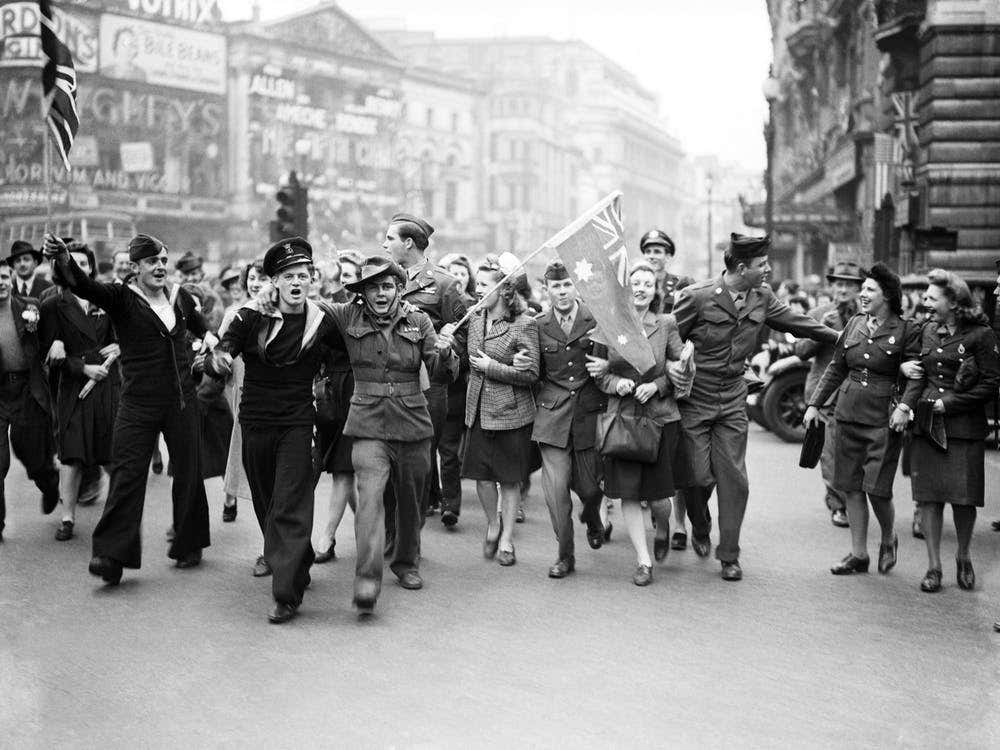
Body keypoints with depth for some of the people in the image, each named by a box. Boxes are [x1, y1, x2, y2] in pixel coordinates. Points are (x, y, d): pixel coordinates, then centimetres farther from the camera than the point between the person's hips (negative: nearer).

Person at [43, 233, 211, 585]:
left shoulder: (180, 297, 7)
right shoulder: (121, 298, -5)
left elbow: (201, 328, 31)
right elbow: (85, 286, -27)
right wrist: (64, 260, -44)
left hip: (182, 401, 4)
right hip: (138, 404, -4)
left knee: (187, 473, 10)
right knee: (127, 475, -8)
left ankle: (189, 545, 27)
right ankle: (112, 556, -7)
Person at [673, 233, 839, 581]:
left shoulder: (761, 298, 0)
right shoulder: (697, 297, -15)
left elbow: (795, 321, 14)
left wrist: (839, 336, 17)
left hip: (732, 401, 4)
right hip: (693, 399, -4)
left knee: (734, 479, -1)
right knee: (698, 476, -3)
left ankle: (729, 555, 10)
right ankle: (700, 530, 29)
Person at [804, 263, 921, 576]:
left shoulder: (906, 332, -5)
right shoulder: (854, 325, 10)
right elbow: (835, 369, 16)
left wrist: (905, 407, -20)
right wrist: (815, 403, 12)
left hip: (884, 420, -5)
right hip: (849, 415, 5)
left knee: (877, 489, -7)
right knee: (850, 487, 6)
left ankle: (888, 540, 23)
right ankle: (858, 555, 16)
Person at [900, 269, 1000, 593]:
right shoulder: (928, 331, 9)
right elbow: (920, 376, 12)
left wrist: (948, 403, -11)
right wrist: (905, 405, -5)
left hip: (965, 425, -4)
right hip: (927, 423, 4)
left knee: (963, 497, 0)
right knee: (928, 496, 1)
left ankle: (963, 557, 24)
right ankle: (933, 566, 9)